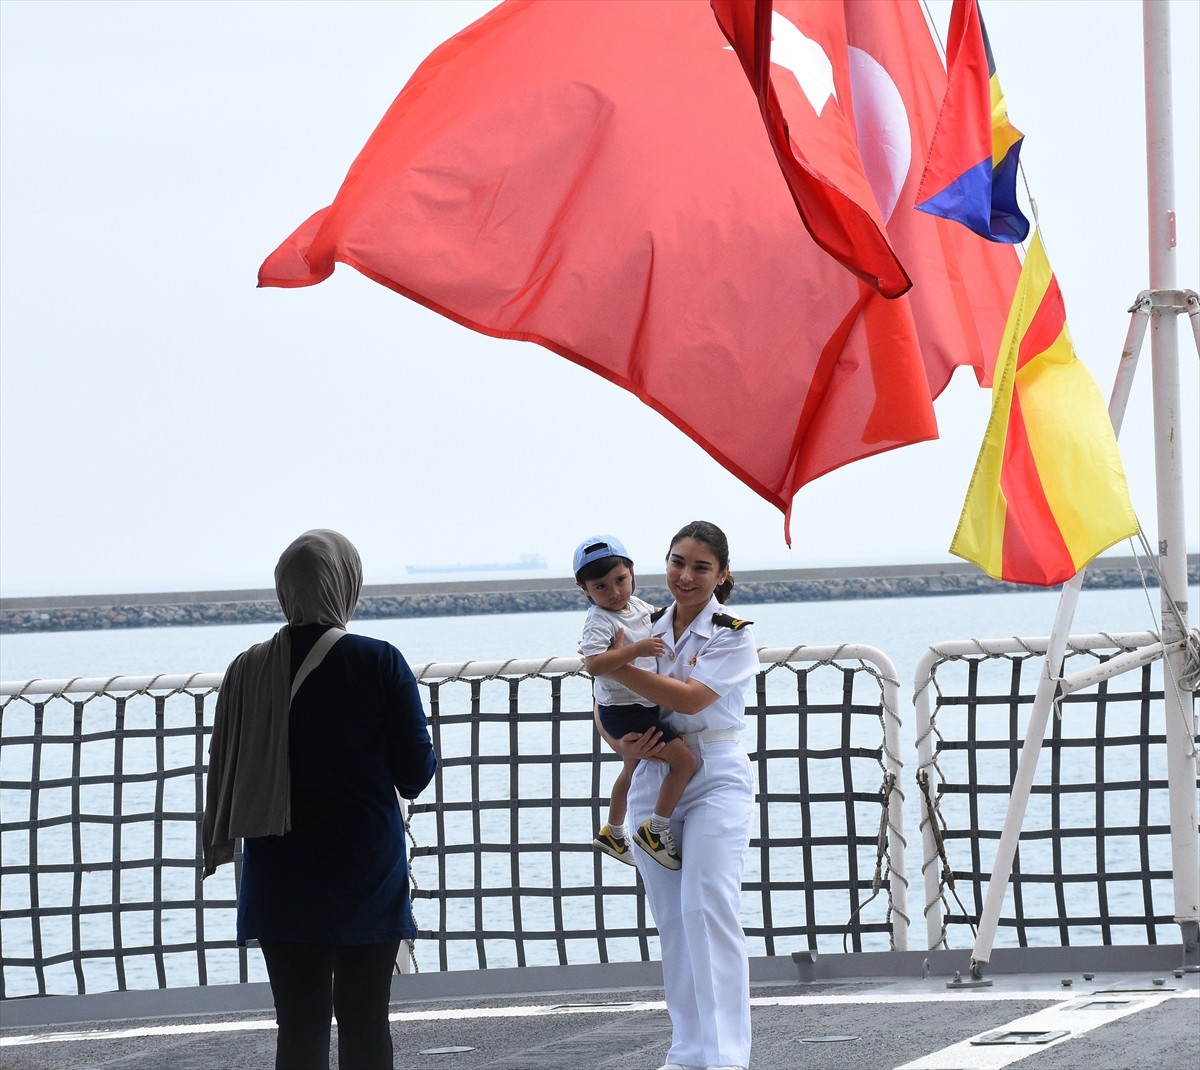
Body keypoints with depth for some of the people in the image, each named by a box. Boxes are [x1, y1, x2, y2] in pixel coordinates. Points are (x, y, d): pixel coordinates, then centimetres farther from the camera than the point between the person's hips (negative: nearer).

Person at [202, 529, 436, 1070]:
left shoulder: (249, 670, -3)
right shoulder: (379, 664, -9)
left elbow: (224, 775, 4)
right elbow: (415, 774, -4)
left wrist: (219, 846, 19)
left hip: (284, 882, 2)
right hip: (368, 876, -1)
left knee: (300, 1026, 3)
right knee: (364, 1024, 6)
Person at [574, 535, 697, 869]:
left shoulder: (637, 606, 3)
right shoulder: (600, 621, -23)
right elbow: (593, 664, -38)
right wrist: (636, 650, -42)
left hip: (642, 707, 10)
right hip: (624, 711, -10)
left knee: (632, 769, 30)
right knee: (684, 759, -18)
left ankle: (613, 834, 49)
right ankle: (656, 830, -9)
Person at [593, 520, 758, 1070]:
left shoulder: (734, 634, -6)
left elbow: (690, 697, -19)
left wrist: (616, 665, -18)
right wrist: (621, 745, -10)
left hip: (715, 781, -5)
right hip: (653, 780, 5)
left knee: (708, 908, -16)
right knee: (672, 920, 6)